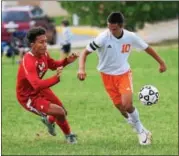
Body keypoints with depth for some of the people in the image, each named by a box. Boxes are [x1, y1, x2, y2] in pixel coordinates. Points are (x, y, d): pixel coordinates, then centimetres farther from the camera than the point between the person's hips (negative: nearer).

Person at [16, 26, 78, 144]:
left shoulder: (43, 53, -9)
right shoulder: (28, 62, -37)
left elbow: (53, 65, 14)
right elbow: (37, 85, -49)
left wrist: (66, 61, -5)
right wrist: (56, 78, -62)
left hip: (41, 90, 9)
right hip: (29, 97, -9)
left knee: (63, 112, 18)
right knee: (60, 112, -17)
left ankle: (49, 120, 53)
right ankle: (69, 135, 14)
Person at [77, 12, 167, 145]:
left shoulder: (130, 37, -13)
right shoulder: (103, 38, -22)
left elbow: (147, 48, 4)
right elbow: (85, 52, -17)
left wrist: (161, 63, 12)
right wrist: (81, 68, -35)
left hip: (124, 73, 0)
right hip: (108, 76, 0)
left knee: (127, 105, -18)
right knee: (121, 108, -2)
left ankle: (141, 130, 5)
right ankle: (141, 131, 20)